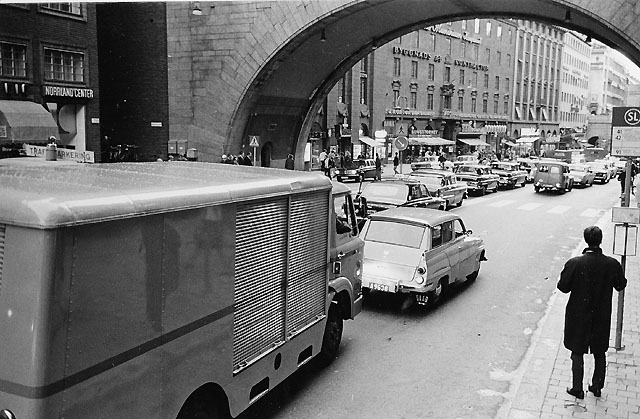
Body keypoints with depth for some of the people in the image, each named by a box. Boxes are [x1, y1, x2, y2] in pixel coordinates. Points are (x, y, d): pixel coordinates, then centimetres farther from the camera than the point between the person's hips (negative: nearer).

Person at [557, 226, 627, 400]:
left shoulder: (574, 263, -21)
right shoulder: (612, 264, -14)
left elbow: (563, 287, -13)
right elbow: (621, 285, 1)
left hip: (578, 316, -2)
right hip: (602, 317, 2)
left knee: (577, 352, 13)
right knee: (599, 353, 19)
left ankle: (577, 389, 18)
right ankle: (597, 387, 31)